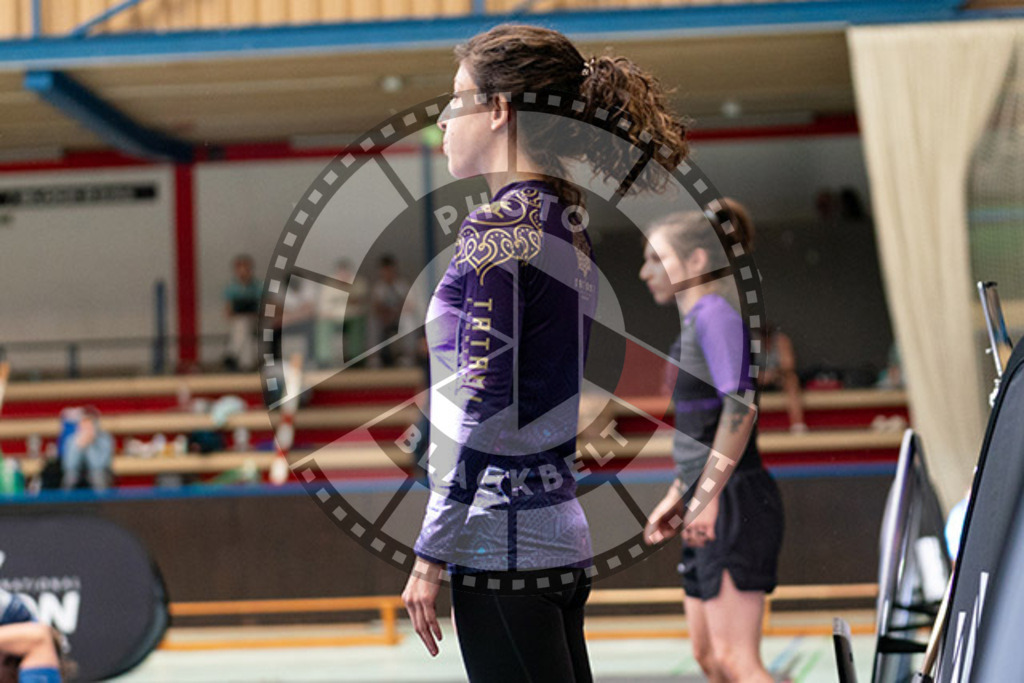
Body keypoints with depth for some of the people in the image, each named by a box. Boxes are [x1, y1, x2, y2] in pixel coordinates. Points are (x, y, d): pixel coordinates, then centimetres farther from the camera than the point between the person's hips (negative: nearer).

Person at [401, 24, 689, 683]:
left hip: (505, 546, -9)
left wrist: (431, 554, -13)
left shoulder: (497, 226, -12)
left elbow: (481, 406, -16)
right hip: (562, 534, 9)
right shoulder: (569, 229, 15)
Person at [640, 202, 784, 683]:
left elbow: (740, 406, -23)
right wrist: (677, 498, 25)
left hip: (735, 504, -10)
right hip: (710, 509, 10)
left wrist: (708, 498, -25)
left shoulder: (716, 315, -11)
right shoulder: (693, 324, 19)